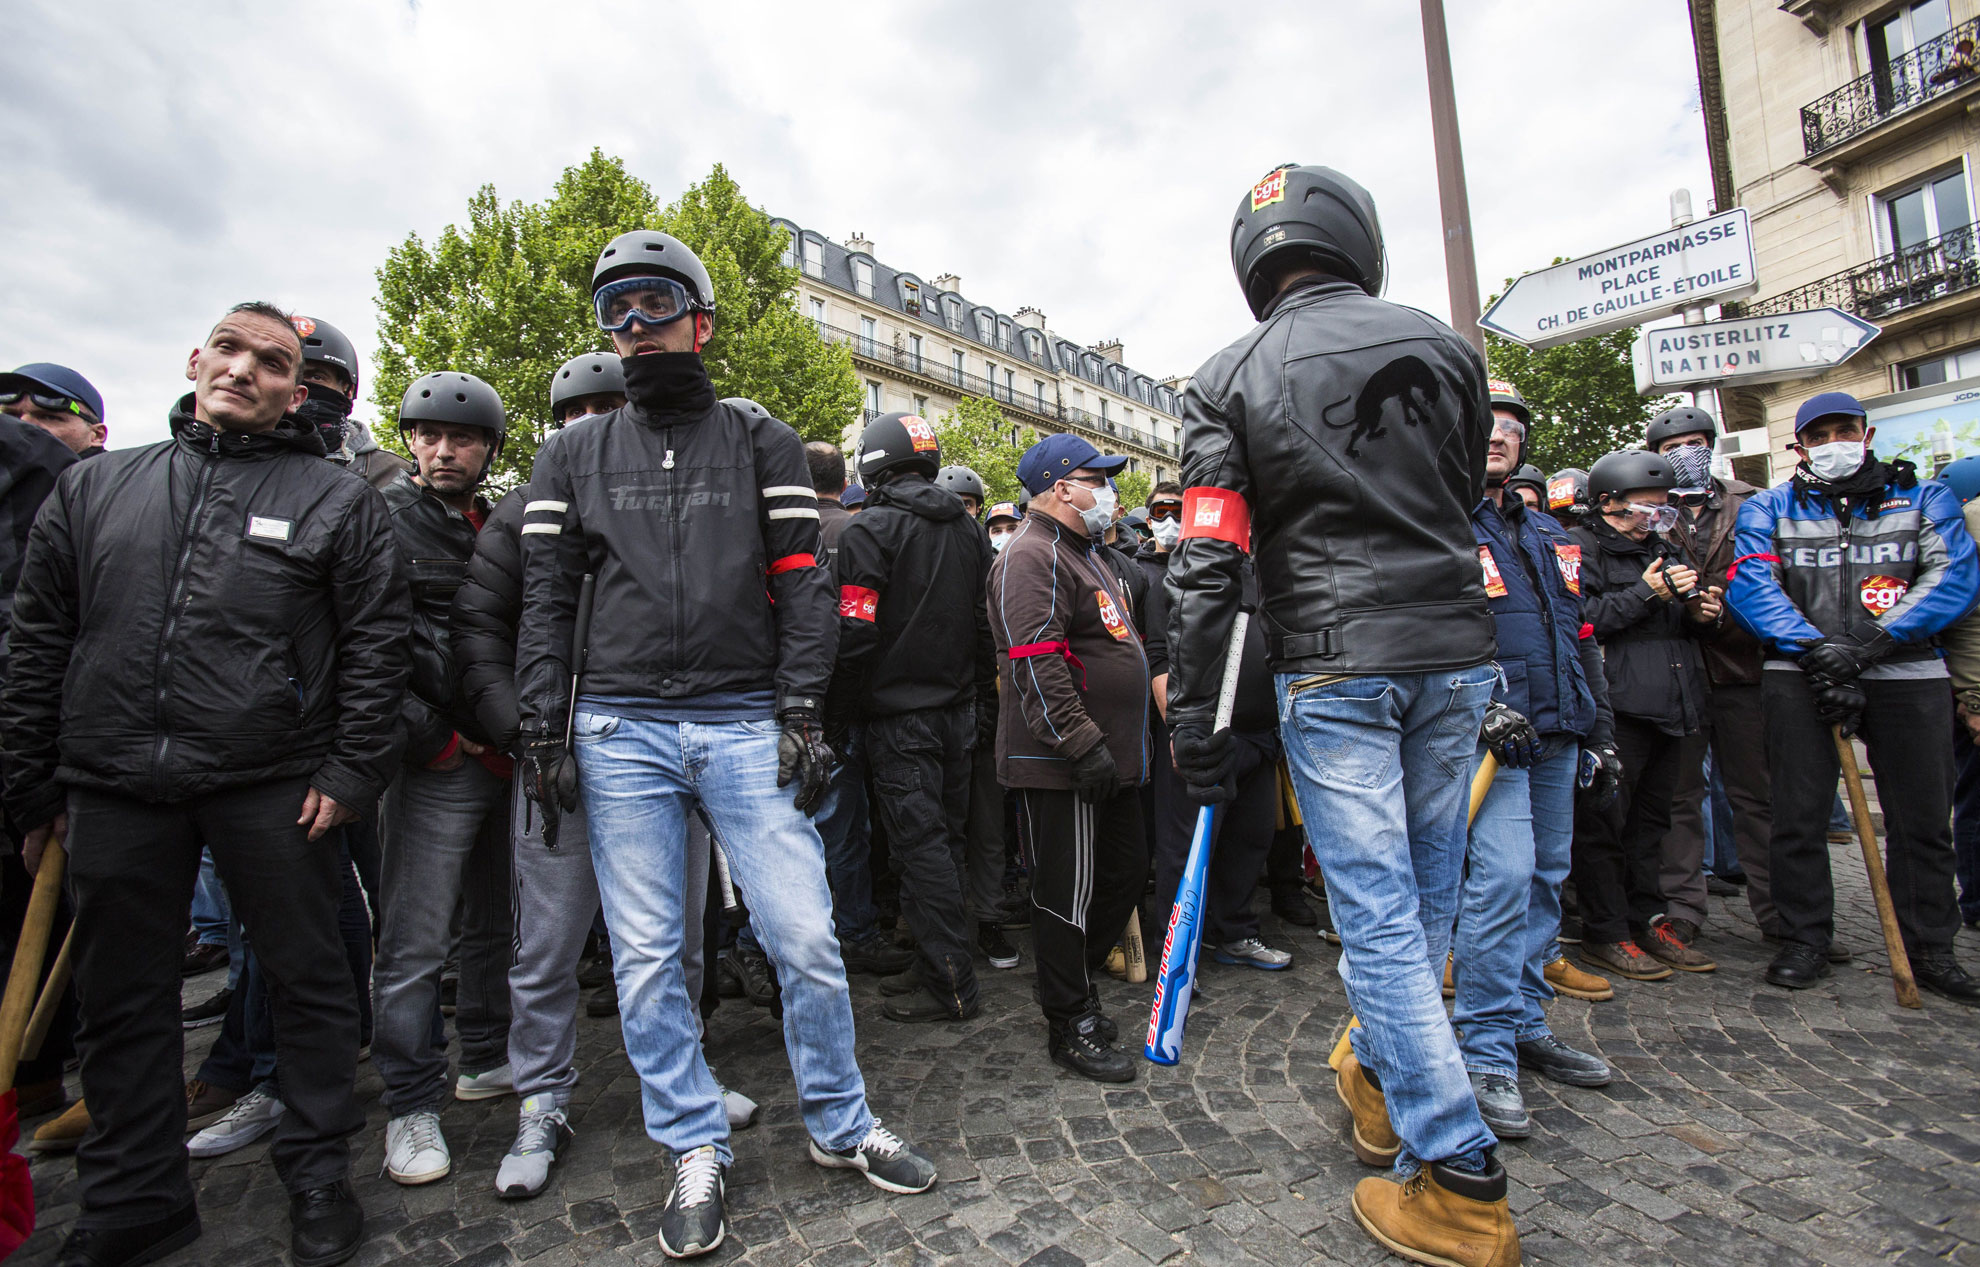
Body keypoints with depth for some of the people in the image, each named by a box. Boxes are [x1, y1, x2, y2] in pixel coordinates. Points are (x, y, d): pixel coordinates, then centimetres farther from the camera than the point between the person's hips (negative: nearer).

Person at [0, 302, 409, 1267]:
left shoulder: (338, 500, 3)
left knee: (307, 979, 6)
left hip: (271, 788, -3)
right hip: (113, 789, 4)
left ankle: (318, 1172, 24)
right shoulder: (92, 488, 13)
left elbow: (376, 642, -2)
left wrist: (350, 771, -8)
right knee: (122, 1001, 14)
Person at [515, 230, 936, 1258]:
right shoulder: (572, 455, 13)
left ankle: (840, 1125, 23)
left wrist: (801, 718, -7)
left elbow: (801, 585, 2)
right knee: (645, 959, 6)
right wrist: (542, 736, 1)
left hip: (745, 726, -1)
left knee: (806, 938, -1)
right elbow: (546, 601, 10)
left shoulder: (763, 444, 8)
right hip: (619, 731, 2)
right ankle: (695, 1155, 25)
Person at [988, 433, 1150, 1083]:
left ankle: (1076, 984, 37)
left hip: (1110, 759, 11)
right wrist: (1083, 744, -26)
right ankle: (1070, 1025, 18)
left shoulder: (1086, 553, 20)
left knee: (1125, 871, 18)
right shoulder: (1033, 557, -15)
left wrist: (1119, 745, 25)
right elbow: (1036, 664, -25)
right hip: (1062, 766, -11)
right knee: (1067, 894, 1)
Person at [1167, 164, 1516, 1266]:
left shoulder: (1229, 380, -2)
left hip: (1334, 669, -4)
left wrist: (1194, 712, -5)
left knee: (1378, 916, 2)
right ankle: (1385, 1078, 37)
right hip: (1454, 653, 5)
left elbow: (1207, 563, -9)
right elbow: (1463, 503, 18)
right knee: (1427, 894, 17)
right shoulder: (1446, 347, 8)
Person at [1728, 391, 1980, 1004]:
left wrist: (1867, 646, -17)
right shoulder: (1768, 508, 10)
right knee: (1799, 814, 1)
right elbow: (1752, 585, -5)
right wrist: (1816, 649, -19)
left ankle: (1930, 948, 22)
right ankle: (1805, 940, 13)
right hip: (1800, 675, -1)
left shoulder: (1924, 497, 12)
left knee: (1922, 818, 7)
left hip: (1907, 673, 1)